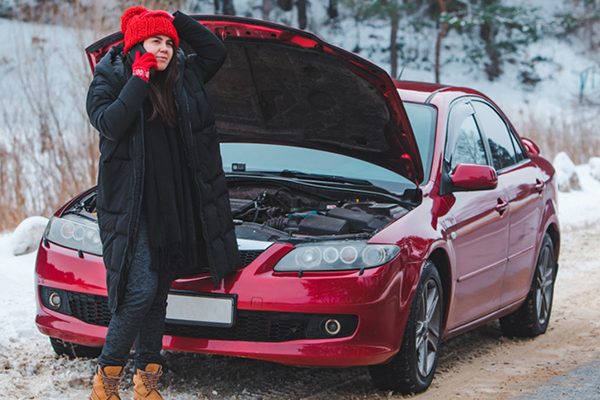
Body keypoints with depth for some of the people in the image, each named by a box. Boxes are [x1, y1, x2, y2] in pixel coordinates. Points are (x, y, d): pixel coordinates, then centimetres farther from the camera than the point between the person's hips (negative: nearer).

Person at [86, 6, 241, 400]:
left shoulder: (183, 76, 11)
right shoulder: (110, 80, -3)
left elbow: (216, 51, 12)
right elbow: (110, 124, -19)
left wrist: (177, 20, 5)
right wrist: (139, 79, -17)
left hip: (176, 206, 6)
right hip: (132, 206, -6)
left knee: (159, 296, 10)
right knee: (141, 290, -15)